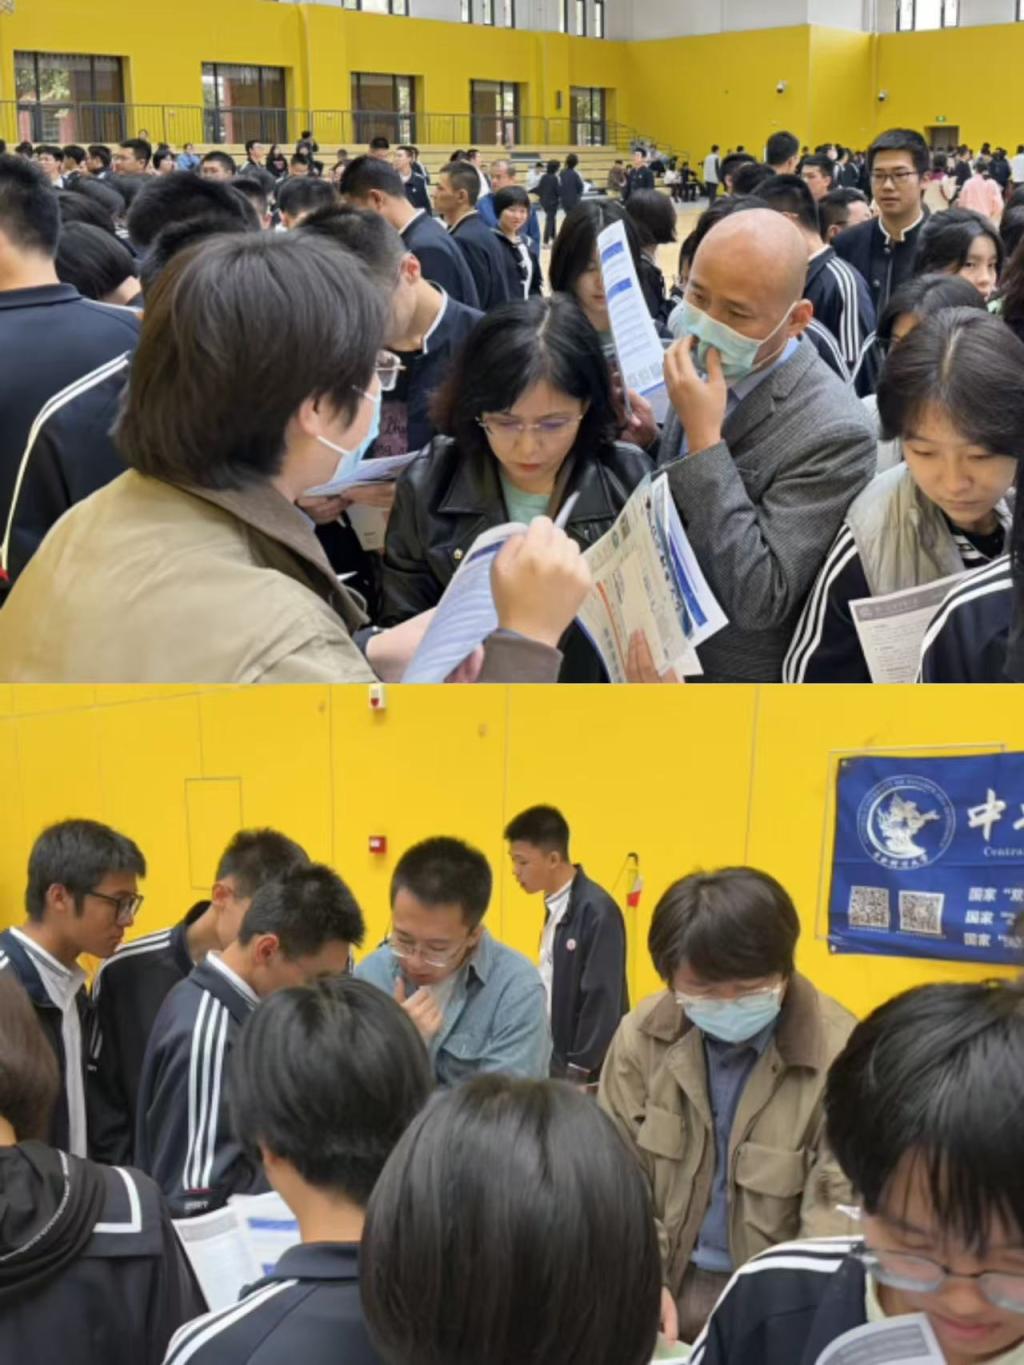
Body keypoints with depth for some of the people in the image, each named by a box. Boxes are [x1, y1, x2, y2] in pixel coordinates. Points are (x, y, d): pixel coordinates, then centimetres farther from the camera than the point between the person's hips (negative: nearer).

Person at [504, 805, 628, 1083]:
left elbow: (603, 1000, -18)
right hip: (556, 1061, 8)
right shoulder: (556, 907, 7)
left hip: (587, 1073, -8)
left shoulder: (597, 911, -17)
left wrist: (579, 1070, -17)